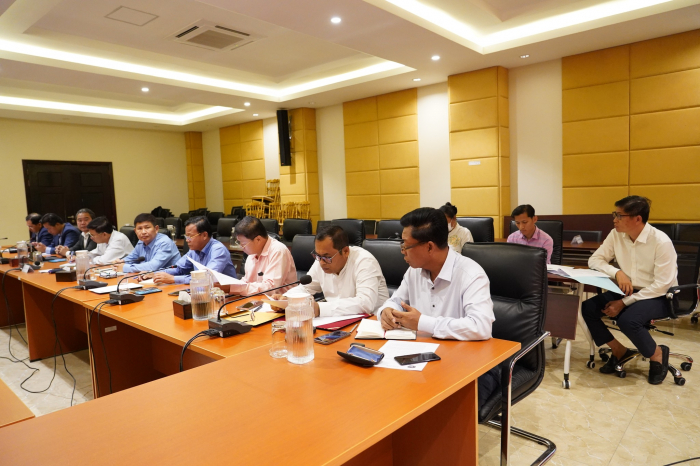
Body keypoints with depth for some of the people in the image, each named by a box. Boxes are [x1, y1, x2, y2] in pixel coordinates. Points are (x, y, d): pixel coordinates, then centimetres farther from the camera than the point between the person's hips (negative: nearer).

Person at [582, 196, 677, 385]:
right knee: (587, 308, -15)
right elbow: (595, 260, 0)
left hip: (659, 296, -6)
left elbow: (662, 285, -22)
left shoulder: (661, 242, -21)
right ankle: (619, 351, 6)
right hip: (628, 291, 6)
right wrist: (617, 272, -20)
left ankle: (657, 353, -1)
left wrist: (624, 303, -25)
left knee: (627, 320, -34)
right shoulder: (616, 235, -6)